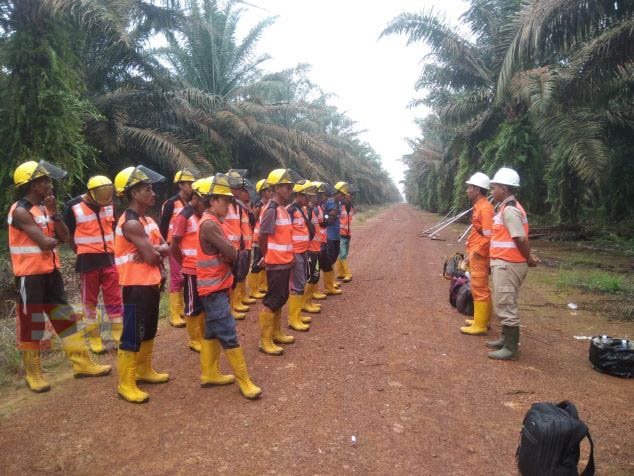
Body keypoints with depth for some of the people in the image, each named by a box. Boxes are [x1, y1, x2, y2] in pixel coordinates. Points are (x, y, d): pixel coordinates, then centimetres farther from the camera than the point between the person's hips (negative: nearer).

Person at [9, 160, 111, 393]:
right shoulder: (21, 211, -16)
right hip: (30, 275, -8)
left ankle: (82, 363, 19)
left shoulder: (45, 207, 10)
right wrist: (55, 239, -2)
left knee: (65, 317, 11)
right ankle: (33, 374, 19)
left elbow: (64, 236, 4)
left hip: (50, 272, 8)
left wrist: (54, 213, -8)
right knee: (31, 324, 3)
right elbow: (45, 243, -24)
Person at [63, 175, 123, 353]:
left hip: (109, 258, 3)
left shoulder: (109, 204, 4)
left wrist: (112, 249, 12)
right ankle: (94, 339, 17)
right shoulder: (74, 207, -10)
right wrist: (83, 254, 1)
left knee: (115, 298, 5)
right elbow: (69, 235, -2)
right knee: (90, 301, 7)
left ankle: (119, 335, 14)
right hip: (87, 260, -3)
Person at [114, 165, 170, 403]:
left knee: (149, 331, 20)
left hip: (151, 283, 10)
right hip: (136, 286, -10)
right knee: (132, 335, 0)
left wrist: (152, 250, -14)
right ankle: (125, 384, 12)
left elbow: (165, 248, 5)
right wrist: (155, 251, -4)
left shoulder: (147, 219, 11)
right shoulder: (131, 223, -20)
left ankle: (144, 370, 36)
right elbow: (152, 256, -25)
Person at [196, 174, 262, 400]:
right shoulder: (209, 224, -20)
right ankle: (244, 381, 3)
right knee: (229, 336, -5)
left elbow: (230, 254, 13)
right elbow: (232, 254, -23)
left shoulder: (212, 223, 13)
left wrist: (230, 255, -6)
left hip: (217, 288, 10)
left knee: (212, 332, 17)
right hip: (213, 289, -10)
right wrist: (231, 254, -3)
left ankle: (210, 374, 28)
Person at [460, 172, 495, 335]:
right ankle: (481, 319, 28)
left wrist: (474, 254, -18)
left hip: (479, 257, -10)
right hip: (476, 256, 10)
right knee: (481, 289, 17)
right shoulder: (478, 207, 13)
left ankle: (479, 325, 4)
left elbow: (489, 237, -22)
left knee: (479, 290, -3)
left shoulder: (484, 208, -17)